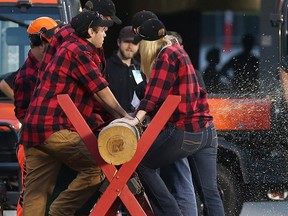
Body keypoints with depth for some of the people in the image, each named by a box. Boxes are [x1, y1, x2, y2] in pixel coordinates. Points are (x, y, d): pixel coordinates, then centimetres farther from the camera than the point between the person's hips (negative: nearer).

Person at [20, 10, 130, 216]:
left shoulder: (72, 48, 24)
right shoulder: (79, 51, -8)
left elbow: (93, 93, 29)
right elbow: (102, 91, -5)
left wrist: (120, 115, 27)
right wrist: (124, 116, 8)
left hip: (34, 129, 11)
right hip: (55, 129, -10)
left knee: (36, 195, 3)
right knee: (99, 168, -11)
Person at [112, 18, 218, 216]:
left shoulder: (166, 56, -10)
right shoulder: (178, 52, 19)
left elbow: (155, 93, -22)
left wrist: (137, 119, -31)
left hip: (184, 132, -10)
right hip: (206, 131, 10)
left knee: (143, 164, -3)